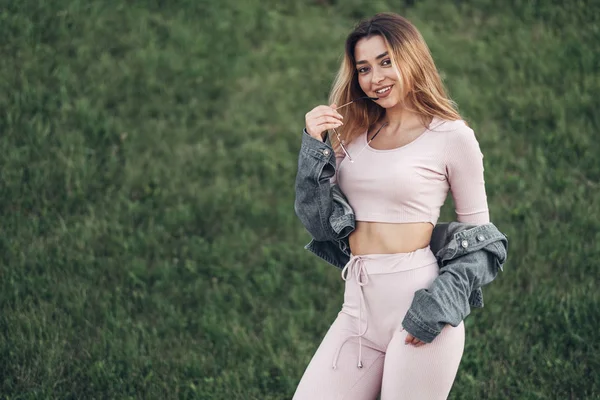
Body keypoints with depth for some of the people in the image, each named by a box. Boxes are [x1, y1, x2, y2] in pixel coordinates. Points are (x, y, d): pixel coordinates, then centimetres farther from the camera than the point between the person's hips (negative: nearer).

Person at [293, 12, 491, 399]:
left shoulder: (452, 136, -3)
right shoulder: (354, 133, 12)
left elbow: (478, 234, 0)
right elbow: (320, 217, 11)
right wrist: (314, 145, -1)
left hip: (418, 296, -5)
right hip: (359, 303, 5)